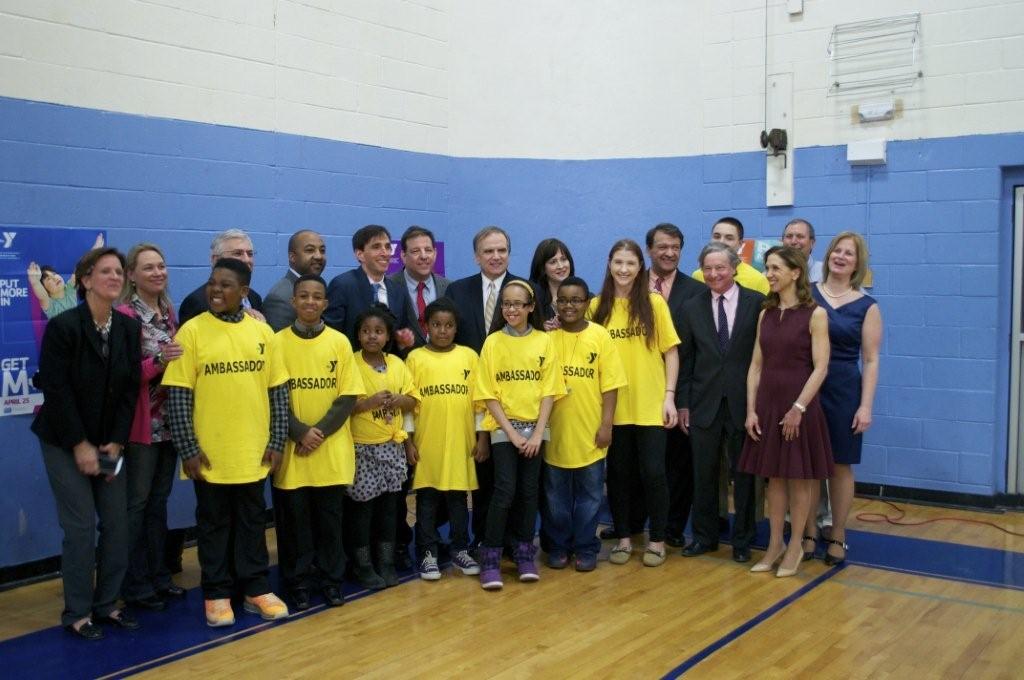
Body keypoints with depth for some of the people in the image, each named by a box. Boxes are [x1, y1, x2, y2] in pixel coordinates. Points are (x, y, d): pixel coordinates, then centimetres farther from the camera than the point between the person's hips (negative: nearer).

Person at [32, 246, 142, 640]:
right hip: (66, 444, -5)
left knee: (118, 524, 4)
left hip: (109, 443, 5)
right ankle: (77, 613, 11)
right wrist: (80, 445, -15)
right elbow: (56, 391, -15)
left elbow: (130, 389, 1)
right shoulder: (62, 326, -13)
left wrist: (116, 442, -6)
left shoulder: (129, 328, 1)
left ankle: (106, 604, 19)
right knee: (81, 526, -4)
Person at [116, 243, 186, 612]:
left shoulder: (169, 312, 10)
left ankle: (158, 574, 24)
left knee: (159, 500, 14)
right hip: (141, 424, -7)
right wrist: (158, 362, -27)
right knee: (137, 503, 1)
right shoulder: (124, 315, -12)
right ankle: (135, 584, 11)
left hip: (168, 422, 7)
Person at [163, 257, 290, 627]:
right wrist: (188, 449, -11)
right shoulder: (191, 331, -6)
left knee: (252, 522, 14)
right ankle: (217, 594, 23)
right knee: (214, 524, 10)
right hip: (210, 454, -2)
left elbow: (278, 391, 6)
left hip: (254, 452, 2)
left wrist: (276, 441, 1)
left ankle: (256, 588, 25)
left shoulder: (262, 332, 2)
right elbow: (178, 396, -7)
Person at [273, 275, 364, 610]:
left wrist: (320, 431, -12)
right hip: (292, 450, -1)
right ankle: (298, 583, 16)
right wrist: (300, 432, -14)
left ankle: (331, 580, 20)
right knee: (294, 519, 5)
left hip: (332, 450, 1)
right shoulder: (278, 342, 0)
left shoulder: (339, 342, 2)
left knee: (329, 518, 7)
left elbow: (348, 396, -1)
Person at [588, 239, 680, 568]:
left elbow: (671, 352, 0)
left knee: (653, 473, 1)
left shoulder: (655, 303, -1)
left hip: (650, 406, -1)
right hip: (612, 407, 2)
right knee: (618, 473, 9)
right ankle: (623, 538, 23)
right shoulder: (596, 307, 3)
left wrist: (669, 396, -6)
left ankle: (657, 540, 17)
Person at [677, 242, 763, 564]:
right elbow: (686, 359, 6)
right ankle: (704, 536, 24)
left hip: (744, 402, -2)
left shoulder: (757, 303, -4)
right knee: (704, 474, 10)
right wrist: (683, 403, 3)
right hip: (704, 403, 2)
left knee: (744, 474, 8)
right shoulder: (692, 308, 5)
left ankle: (742, 540, 22)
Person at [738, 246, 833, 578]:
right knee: (774, 477, 11)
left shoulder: (815, 314, -7)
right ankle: (774, 545, 21)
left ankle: (795, 547, 19)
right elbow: (756, 366, 6)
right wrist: (751, 409, -1)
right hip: (768, 405, 5)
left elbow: (820, 368, -12)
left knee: (798, 478, 6)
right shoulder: (765, 314, 7)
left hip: (799, 406, -5)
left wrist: (799, 408, -17)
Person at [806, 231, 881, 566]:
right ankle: (808, 533, 20)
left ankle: (837, 537, 20)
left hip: (843, 391, -1)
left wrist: (866, 406, -7)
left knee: (840, 464, 7)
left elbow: (871, 361, 0)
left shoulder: (866, 306, 1)